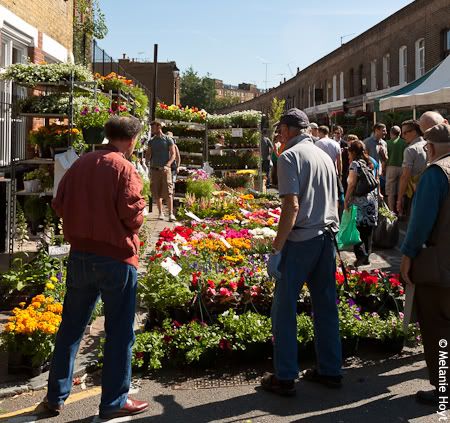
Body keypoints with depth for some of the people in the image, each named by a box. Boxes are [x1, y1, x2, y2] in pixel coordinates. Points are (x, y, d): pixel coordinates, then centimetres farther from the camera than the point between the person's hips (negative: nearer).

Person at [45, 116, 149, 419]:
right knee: (119, 332, 6)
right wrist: (131, 230, 3)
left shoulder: (80, 164, 6)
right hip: (117, 258, -6)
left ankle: (57, 396, 26)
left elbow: (59, 204, 7)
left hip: (80, 255, 6)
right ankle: (114, 402, 14)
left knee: (71, 328, 16)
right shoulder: (124, 168, -12)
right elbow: (133, 214, -19)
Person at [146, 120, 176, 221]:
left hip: (165, 169, -4)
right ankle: (160, 213, 13)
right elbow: (148, 156, 19)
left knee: (168, 192, -10)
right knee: (157, 193, 4)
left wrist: (167, 165, -15)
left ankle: (171, 213, -11)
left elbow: (173, 154, -1)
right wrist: (148, 157, -5)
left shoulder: (168, 140, 3)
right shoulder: (151, 141, 15)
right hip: (154, 169, 4)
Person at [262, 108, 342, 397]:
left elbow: (292, 205, -18)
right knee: (326, 305, 14)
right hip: (328, 237, 7)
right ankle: (331, 371, 23)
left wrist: (276, 249, -16)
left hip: (300, 239, -7)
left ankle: (285, 378, 8)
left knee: (284, 308, 2)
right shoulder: (325, 156, 15)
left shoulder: (291, 156, -9)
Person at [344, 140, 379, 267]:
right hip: (372, 199, 7)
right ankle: (367, 256, 16)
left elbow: (352, 184, -13)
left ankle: (361, 255, -10)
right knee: (368, 230, 11)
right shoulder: (370, 162, 14)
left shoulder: (355, 164, -8)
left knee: (357, 229, -3)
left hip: (359, 201, -7)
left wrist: (346, 200, -9)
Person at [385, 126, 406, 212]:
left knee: (391, 193, 2)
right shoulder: (404, 143, 0)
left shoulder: (388, 143, -5)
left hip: (391, 167, -2)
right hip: (402, 168, 2)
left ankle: (392, 212, 2)